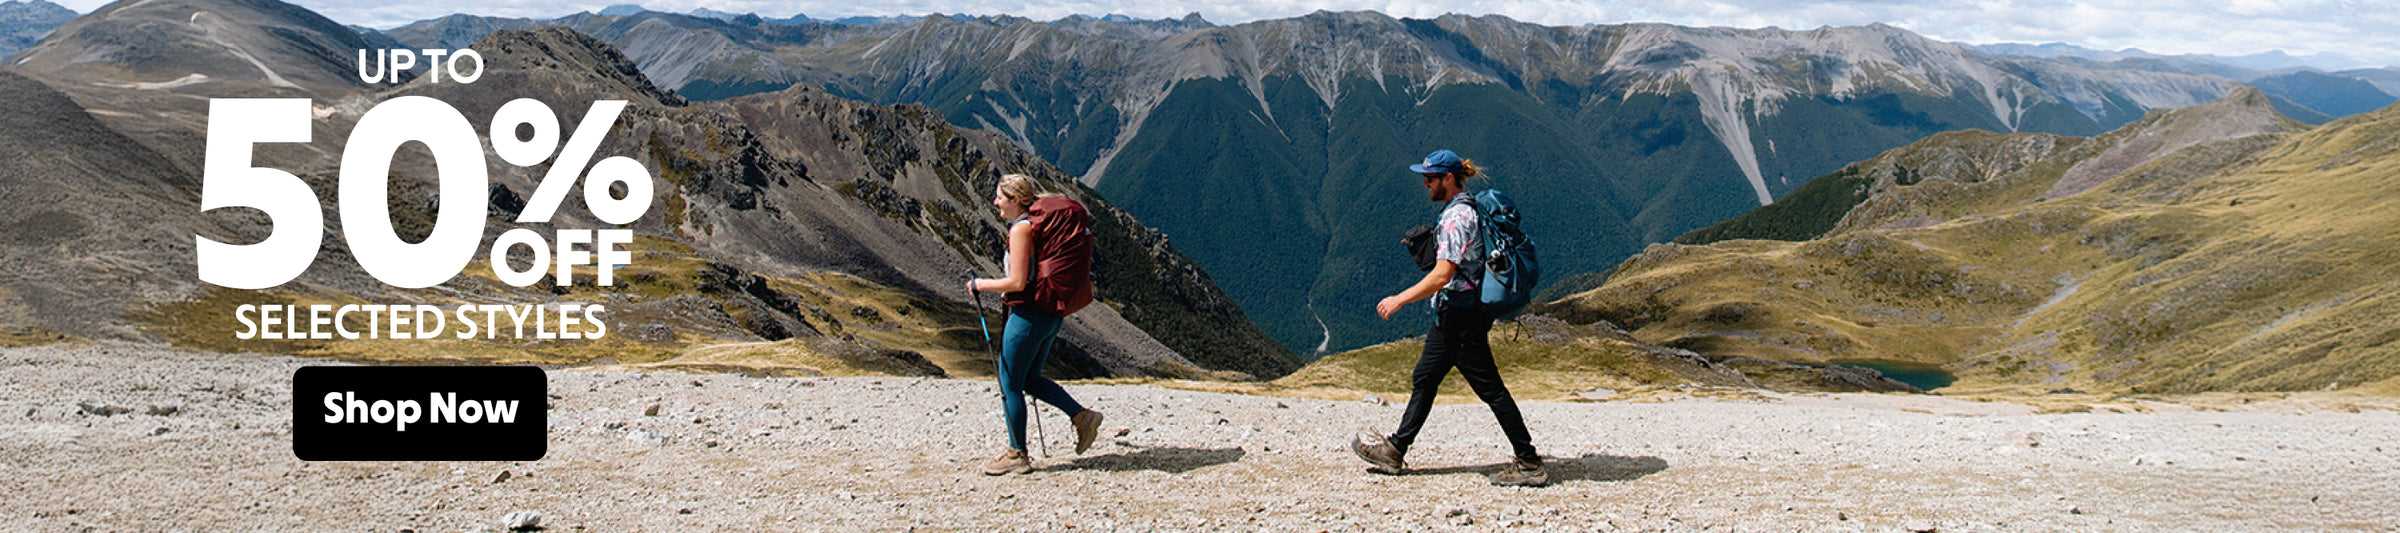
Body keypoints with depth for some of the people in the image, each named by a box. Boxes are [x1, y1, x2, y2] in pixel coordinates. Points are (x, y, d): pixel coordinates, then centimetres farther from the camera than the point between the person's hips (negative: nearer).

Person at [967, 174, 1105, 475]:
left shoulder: (1021, 229, -17)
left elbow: (1017, 283, -22)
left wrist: (981, 284, -8)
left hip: (1029, 314, -9)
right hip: (1052, 314, 9)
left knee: (1009, 383, 3)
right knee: (1029, 380, 20)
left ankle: (1017, 455, 10)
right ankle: (1082, 416, 14)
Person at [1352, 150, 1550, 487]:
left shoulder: (1457, 217, -18)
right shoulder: (1468, 209, 13)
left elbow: (1442, 275, -24)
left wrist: (1399, 300, -19)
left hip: (1460, 313, -11)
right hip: (1457, 311, 11)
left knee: (1489, 387, -6)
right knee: (1424, 379, 15)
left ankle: (1529, 463, -2)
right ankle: (1396, 451, 23)